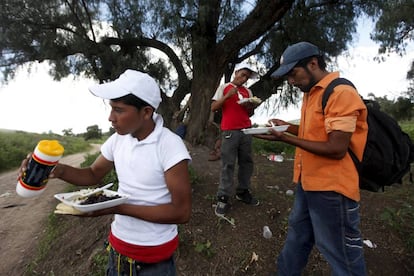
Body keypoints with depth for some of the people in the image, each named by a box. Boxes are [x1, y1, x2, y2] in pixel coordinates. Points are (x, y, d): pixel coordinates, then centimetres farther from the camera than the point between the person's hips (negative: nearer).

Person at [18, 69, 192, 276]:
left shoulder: (170, 145, -25)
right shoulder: (118, 139, -6)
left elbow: (182, 212, -23)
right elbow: (94, 174, 9)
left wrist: (119, 208, -28)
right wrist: (59, 170, -11)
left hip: (154, 256, -5)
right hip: (117, 245, 5)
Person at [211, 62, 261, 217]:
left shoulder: (248, 92, 17)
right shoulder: (224, 87, 5)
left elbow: (250, 114, 19)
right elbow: (213, 108, -3)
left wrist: (252, 108, -3)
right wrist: (227, 96, -14)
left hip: (246, 130, 5)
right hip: (230, 131, -5)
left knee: (246, 162, 7)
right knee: (228, 165, -6)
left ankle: (243, 192, 21)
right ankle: (223, 198, -1)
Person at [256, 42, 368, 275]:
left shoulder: (342, 93, -19)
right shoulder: (311, 93, 9)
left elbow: (336, 149, -23)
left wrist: (285, 139, -22)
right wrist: (287, 127, 2)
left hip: (331, 188, -9)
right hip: (307, 183, 9)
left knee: (341, 254, 10)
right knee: (297, 236, 25)